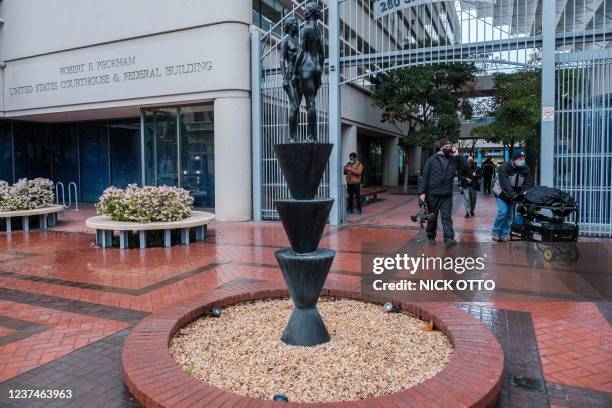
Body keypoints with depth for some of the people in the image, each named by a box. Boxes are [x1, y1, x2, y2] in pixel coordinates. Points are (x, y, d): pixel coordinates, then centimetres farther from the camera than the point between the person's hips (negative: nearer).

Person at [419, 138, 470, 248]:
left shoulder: (454, 160, 7)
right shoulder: (432, 160, -1)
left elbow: (467, 167, -1)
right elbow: (425, 176, -3)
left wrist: (458, 156, -8)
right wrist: (422, 192, -9)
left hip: (447, 195, 1)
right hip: (432, 194, -1)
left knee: (446, 217, -7)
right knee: (432, 217, 11)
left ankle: (449, 239, -13)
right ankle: (431, 237, 26)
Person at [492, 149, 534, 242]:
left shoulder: (526, 169, -5)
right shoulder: (504, 167, -22)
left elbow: (528, 184, -11)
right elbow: (505, 185, -31)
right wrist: (513, 196, -41)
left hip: (514, 194, 5)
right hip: (501, 193, -5)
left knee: (510, 214, 3)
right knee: (503, 211, -18)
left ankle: (504, 235, 13)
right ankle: (495, 232, -2)